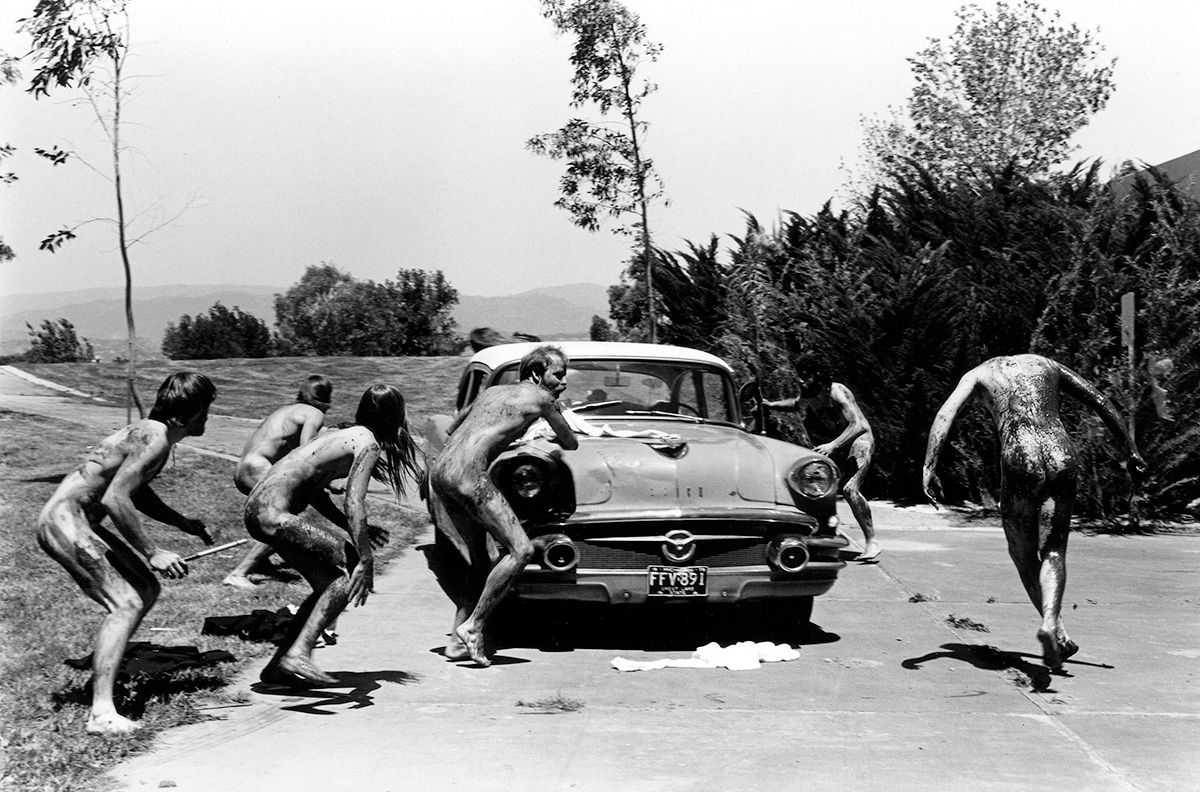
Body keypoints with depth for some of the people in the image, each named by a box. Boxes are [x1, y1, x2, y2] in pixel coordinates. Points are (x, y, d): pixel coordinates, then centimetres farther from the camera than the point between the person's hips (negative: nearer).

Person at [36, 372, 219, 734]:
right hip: (64, 522, -10)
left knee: (147, 589, 16)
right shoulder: (156, 438, -18)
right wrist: (152, 551, -24)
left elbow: (135, 492, 29)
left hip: (76, 520, 10)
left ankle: (104, 673, 23)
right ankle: (102, 713, -25)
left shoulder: (149, 431, 14)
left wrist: (183, 523, 25)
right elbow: (114, 499, -27)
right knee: (126, 604, -18)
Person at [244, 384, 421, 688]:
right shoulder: (368, 443, -6)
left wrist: (355, 531, 24)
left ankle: (279, 665, 14)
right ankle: (297, 655, -16)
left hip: (258, 506, 9)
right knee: (350, 571, -8)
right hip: (273, 513, -9)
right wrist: (366, 560, -19)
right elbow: (354, 503, -17)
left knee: (328, 586, 13)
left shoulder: (345, 434, 20)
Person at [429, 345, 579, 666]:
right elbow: (572, 444, 18)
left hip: (438, 471, 9)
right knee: (520, 549, -9)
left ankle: (457, 641, 7)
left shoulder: (491, 391, 26)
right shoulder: (540, 398, 5)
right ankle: (472, 626, -9)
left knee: (480, 564, 13)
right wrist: (554, 437, 41)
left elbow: (454, 427, 41)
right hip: (467, 473, -9)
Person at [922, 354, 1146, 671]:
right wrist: (1130, 450, 24)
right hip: (1061, 458, 2)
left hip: (1021, 461, -2)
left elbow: (945, 414, 0)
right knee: (1054, 550, 11)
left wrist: (929, 468, -6)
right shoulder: (1044, 364, 27)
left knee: (1023, 553, 16)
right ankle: (1050, 622, -14)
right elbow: (1100, 402, 22)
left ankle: (1058, 633, 9)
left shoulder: (978, 374, 19)